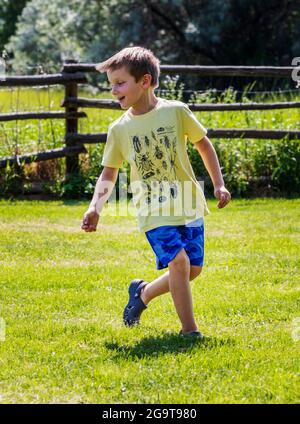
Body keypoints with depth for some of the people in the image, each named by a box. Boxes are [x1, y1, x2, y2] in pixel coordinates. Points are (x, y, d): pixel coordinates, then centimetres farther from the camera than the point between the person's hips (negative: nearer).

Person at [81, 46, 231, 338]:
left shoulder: (176, 111, -5)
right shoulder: (119, 130, -2)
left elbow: (203, 143, 10)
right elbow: (108, 175, 5)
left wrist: (218, 184, 7)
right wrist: (95, 207, -12)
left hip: (188, 204, 2)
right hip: (154, 211, -2)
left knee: (193, 269, 3)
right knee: (178, 261, -19)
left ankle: (143, 292, 30)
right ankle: (189, 330, -8)